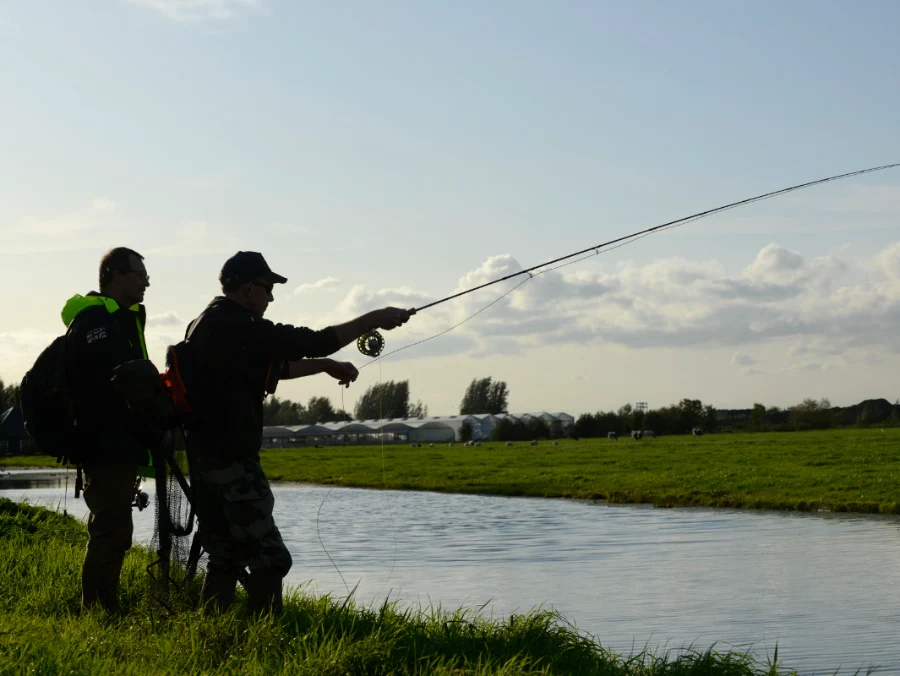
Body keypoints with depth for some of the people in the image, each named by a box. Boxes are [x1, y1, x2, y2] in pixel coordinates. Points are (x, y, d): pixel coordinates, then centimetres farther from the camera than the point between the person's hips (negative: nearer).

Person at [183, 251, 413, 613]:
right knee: (270, 559, -7)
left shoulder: (208, 324, 16)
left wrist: (325, 365, 23)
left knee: (227, 557, 16)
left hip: (206, 458, 10)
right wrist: (374, 320, -9)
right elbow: (309, 342, -17)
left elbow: (272, 368, 25)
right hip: (231, 461, -10)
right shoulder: (234, 326, -16)